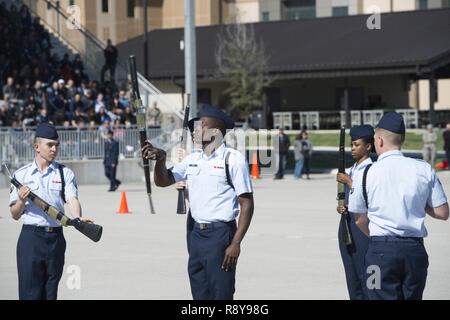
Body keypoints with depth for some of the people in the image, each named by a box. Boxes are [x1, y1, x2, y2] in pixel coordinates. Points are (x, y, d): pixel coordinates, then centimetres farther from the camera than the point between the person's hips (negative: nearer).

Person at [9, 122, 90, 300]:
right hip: (30, 237, -2)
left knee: (51, 293, 8)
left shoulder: (65, 173, 8)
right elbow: (15, 215, 7)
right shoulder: (21, 175, 5)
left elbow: (72, 199, -9)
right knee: (30, 293, -5)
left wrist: (77, 218, -30)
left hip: (56, 238, 2)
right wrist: (22, 200, -15)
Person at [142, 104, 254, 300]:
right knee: (200, 296, 11)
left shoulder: (233, 159, -9)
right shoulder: (193, 159, 12)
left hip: (220, 234, -7)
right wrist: (160, 159, -3)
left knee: (221, 295, -5)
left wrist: (235, 243, -16)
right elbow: (163, 180, 18)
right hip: (197, 233, 7)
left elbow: (247, 205, -10)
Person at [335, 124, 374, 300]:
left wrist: (348, 181, -12)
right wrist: (340, 207, 0)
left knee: (365, 273, -7)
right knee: (351, 273, 10)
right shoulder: (349, 170, 15)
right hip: (347, 221, 8)